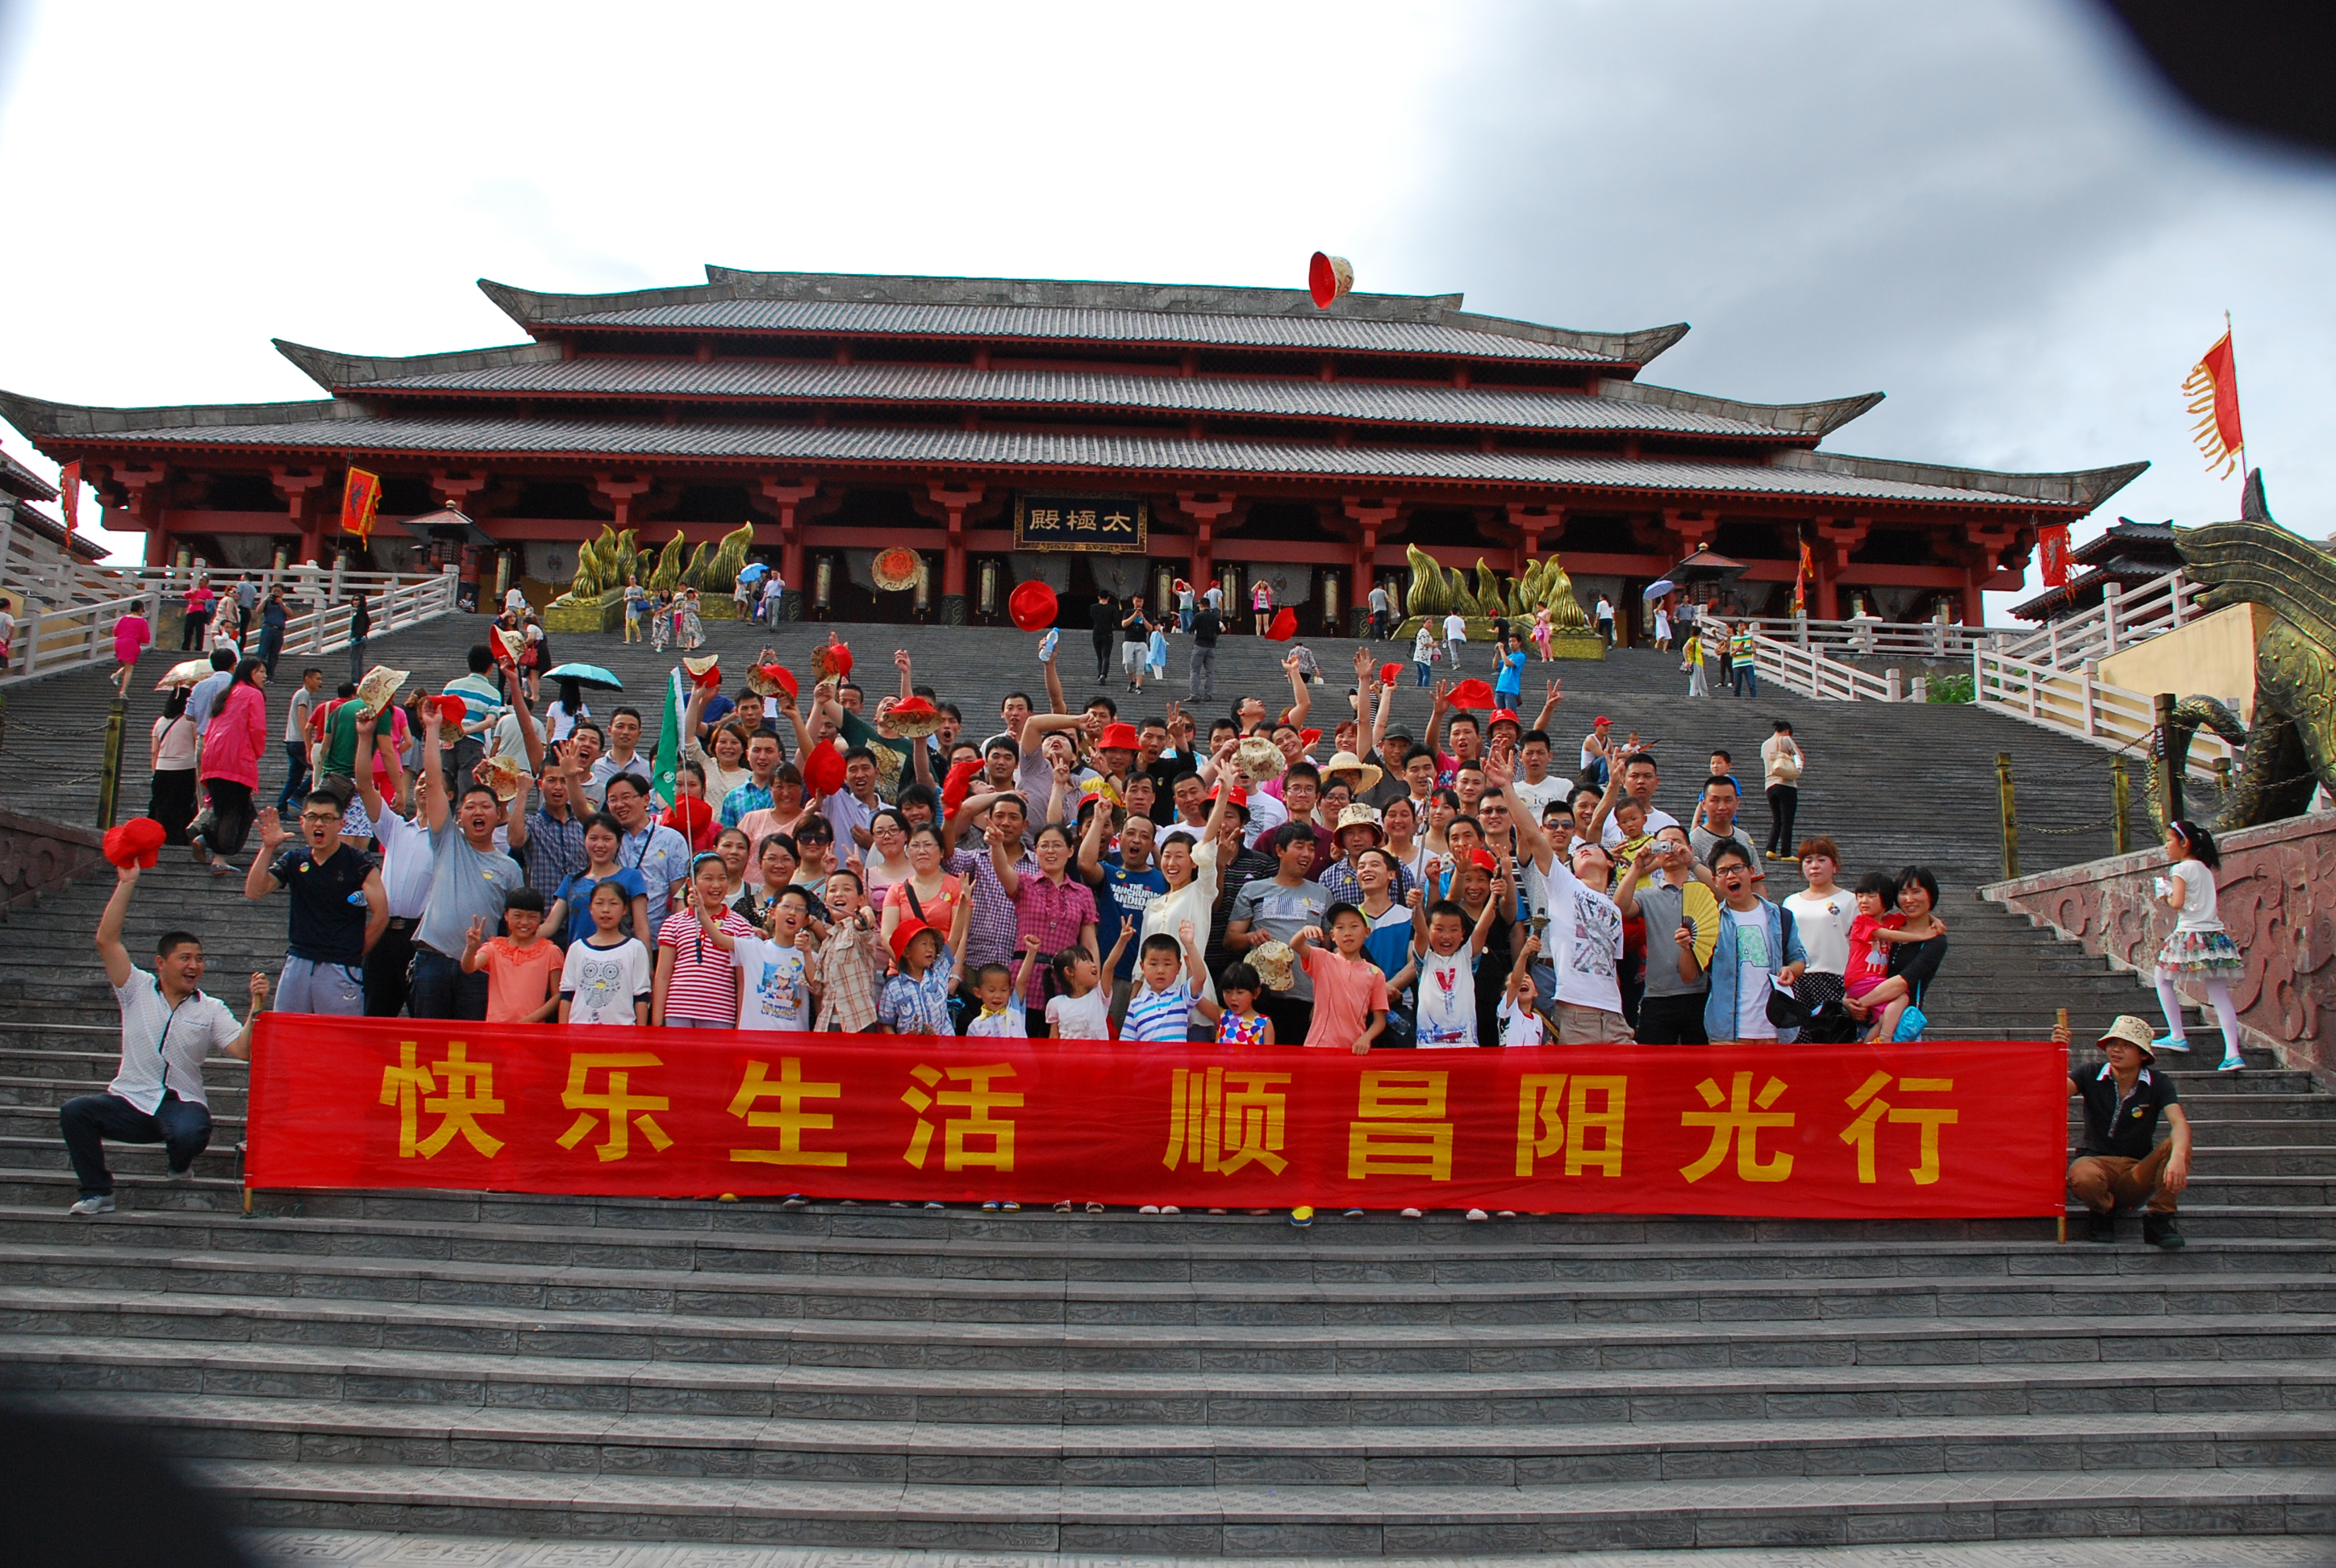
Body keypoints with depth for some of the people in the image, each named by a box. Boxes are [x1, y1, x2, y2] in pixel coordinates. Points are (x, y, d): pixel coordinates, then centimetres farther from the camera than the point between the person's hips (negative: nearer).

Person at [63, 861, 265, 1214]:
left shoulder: (211, 1010, 6)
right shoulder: (137, 991, 6)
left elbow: (243, 1050, -6)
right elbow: (106, 940, -3)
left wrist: (256, 1008, -22)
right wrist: (126, 884, -8)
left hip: (182, 1103, -1)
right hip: (131, 1103, 1)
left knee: (191, 1133, -34)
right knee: (74, 1111, -25)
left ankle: (179, 1165, 6)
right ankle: (97, 1193, -8)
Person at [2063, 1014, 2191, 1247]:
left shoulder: (2158, 1084, -1)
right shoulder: (2092, 1077, 0)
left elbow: (2180, 1124, -19)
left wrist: (2178, 1157, -40)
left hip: (2138, 1173, 1)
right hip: (2097, 1161, -1)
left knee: (2176, 1146, -28)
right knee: (2082, 1176, -37)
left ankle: (2159, 1220, -12)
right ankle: (2103, 1213, -1)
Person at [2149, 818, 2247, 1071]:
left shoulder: (2181, 869, -8)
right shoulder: (2205, 869, 16)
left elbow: (2178, 903, -16)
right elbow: (2197, 901, 15)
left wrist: (2165, 895, 3)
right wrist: (2170, 893, 14)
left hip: (2189, 936, -7)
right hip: (2214, 936, 7)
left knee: (2164, 980, 12)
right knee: (2220, 995, 2)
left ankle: (2178, 1037, 10)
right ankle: (2233, 1053, -5)